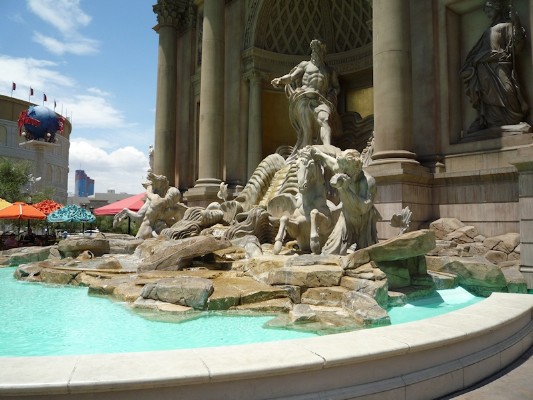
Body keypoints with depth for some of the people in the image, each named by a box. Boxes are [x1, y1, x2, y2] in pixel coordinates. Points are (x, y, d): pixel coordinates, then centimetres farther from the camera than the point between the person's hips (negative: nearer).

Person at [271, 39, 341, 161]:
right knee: (307, 130, -17)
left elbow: (336, 87, 25)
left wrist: (331, 95, 3)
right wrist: (280, 80, -8)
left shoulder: (330, 71, 28)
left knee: (324, 119, -31)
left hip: (321, 100, 1)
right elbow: (292, 76, 12)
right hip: (305, 98, -1)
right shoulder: (305, 64, 23)